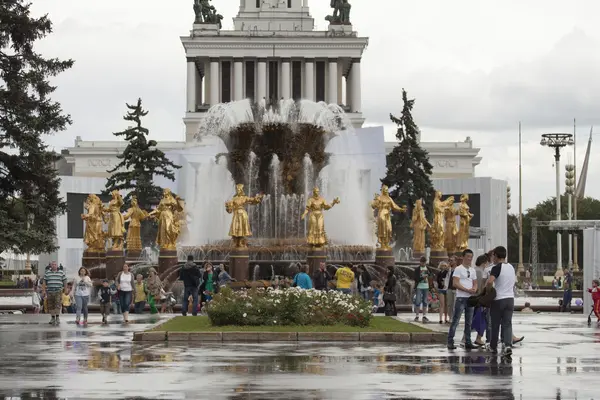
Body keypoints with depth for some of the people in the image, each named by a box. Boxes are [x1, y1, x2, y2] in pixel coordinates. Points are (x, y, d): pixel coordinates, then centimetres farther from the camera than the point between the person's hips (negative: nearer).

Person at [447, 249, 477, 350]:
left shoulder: (472, 270, 16)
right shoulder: (458, 269, -6)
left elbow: (475, 283, 18)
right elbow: (455, 283, -15)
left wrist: (474, 289, -6)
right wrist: (467, 290, -20)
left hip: (470, 298, 7)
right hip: (461, 298, -7)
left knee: (469, 322, 10)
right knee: (455, 321, -8)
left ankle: (468, 342, 15)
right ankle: (450, 342, -7)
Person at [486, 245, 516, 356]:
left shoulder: (497, 268, -13)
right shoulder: (511, 267, 12)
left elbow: (490, 281, -28)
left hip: (498, 300, -6)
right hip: (510, 299, 6)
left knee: (495, 324, 9)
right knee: (507, 324, 2)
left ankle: (493, 347, 20)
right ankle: (508, 345, -19)